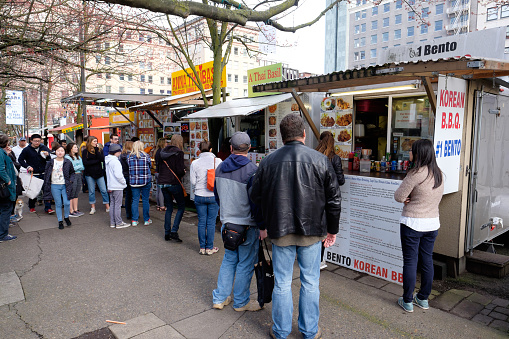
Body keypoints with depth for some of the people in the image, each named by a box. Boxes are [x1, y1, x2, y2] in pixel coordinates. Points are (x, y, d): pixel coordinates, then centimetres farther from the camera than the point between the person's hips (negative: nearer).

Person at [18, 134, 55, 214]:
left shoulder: (44, 148, 5)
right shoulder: (26, 150, 1)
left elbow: (51, 159, 9)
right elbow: (20, 159, 7)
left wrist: (47, 155, -13)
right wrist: (28, 166, -6)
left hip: (44, 174, 1)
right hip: (33, 174, -1)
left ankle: (48, 207, 3)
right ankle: (31, 207, 26)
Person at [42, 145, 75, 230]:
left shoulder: (68, 162, 2)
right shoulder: (50, 162, 3)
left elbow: (72, 172, 13)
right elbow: (46, 173, 10)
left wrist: (70, 181, -1)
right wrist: (46, 185, 4)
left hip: (65, 185, -1)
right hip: (54, 186, 1)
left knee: (67, 203, -6)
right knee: (58, 204, 5)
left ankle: (66, 217, 21)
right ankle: (60, 221, 16)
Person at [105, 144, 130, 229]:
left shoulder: (107, 161, 11)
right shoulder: (115, 161, -17)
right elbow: (118, 175, -22)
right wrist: (124, 182, -10)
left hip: (110, 186, 9)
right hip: (117, 187, -9)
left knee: (112, 204, 13)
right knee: (118, 204, -2)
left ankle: (112, 222, 19)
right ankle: (119, 223, 5)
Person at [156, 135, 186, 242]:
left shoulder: (163, 152, 10)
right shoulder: (178, 153, -9)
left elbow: (158, 169, 14)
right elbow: (180, 170, -15)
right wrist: (184, 171, 5)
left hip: (162, 183, 6)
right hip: (174, 183, -6)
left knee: (169, 208, 15)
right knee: (181, 206, 7)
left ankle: (167, 233, 18)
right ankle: (174, 231, -2)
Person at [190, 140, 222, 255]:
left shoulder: (195, 163, -4)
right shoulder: (218, 161, -7)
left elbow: (193, 182, -2)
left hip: (199, 196, 1)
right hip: (214, 196, -1)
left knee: (201, 221, 10)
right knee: (211, 222, 7)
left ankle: (202, 247, 19)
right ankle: (210, 248, 14)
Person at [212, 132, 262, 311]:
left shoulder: (221, 167, 3)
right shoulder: (251, 169, -18)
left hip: (227, 222, 6)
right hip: (247, 225, -6)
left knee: (228, 260, 20)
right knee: (245, 264, 9)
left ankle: (220, 298, 27)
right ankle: (241, 302, 23)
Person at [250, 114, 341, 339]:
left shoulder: (268, 162, -2)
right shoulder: (320, 160, -5)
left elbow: (256, 197, 6)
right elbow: (333, 199, -1)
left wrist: (264, 225, 18)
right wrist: (332, 229, 11)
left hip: (280, 231, 1)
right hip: (312, 231, 0)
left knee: (282, 283, 12)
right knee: (310, 283, 13)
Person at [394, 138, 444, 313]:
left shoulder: (416, 174, -19)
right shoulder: (439, 174, 5)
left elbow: (399, 196, -16)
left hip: (412, 223, -7)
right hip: (433, 223, 7)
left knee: (410, 261, 3)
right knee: (427, 260, 15)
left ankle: (407, 301, 14)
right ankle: (423, 299, 28)